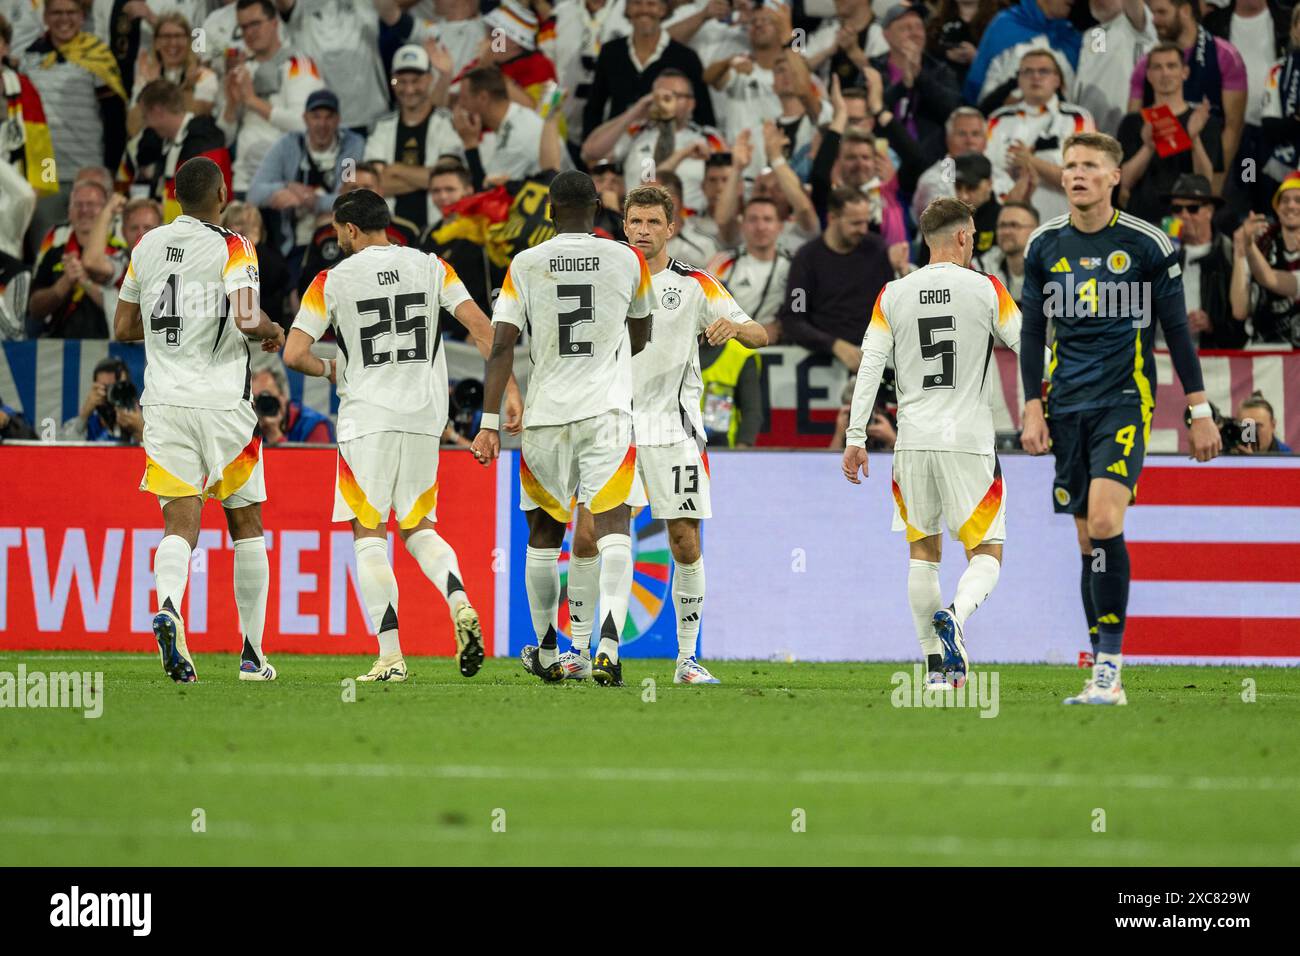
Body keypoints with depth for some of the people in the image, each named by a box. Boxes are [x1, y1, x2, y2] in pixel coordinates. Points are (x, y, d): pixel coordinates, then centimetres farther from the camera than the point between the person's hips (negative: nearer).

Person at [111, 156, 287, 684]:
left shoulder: (147, 247, 8)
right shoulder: (232, 249, -8)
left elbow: (123, 327, 14)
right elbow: (247, 321, -19)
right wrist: (271, 330, 3)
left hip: (164, 403, 3)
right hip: (221, 402, -3)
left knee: (180, 522, -1)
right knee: (246, 523, 11)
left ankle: (167, 606, -33)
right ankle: (252, 653, 14)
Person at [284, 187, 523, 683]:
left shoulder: (333, 280, -3)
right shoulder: (428, 266, 5)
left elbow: (294, 354, -5)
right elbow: (481, 326, -3)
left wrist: (330, 370, 16)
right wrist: (508, 390, -1)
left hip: (368, 418, -3)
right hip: (424, 416, 4)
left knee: (369, 534, 3)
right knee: (417, 528, 17)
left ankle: (390, 655, -7)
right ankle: (460, 602, -12)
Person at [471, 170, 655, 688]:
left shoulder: (525, 265, 0)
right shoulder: (628, 261, 3)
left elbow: (501, 345, -6)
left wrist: (489, 423, -5)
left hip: (546, 413, 1)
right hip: (607, 411, -1)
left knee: (544, 533, 16)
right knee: (613, 527, -7)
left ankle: (546, 654, 27)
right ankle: (609, 643, -27)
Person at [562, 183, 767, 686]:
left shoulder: (695, 284, 1)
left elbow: (759, 336, -1)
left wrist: (734, 327, -23)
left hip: (673, 427, -1)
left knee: (685, 544, -3)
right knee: (586, 533, -8)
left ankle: (687, 658, 7)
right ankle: (578, 651, 3)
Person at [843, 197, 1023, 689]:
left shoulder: (893, 295, 4)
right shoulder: (986, 290, -3)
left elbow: (870, 367, 2)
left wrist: (855, 437, 6)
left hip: (913, 442, 3)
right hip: (968, 442, -3)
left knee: (923, 551, 15)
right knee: (986, 554, 3)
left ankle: (937, 666, 12)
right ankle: (955, 615, -28)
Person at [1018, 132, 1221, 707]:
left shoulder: (1147, 245, -3)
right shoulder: (1044, 245, 7)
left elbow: (1176, 329, 2)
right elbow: (1033, 331, 14)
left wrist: (1200, 412, 1)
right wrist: (1033, 407, 6)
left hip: (1126, 401, -4)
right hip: (1068, 408, 4)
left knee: (1104, 522, -20)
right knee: (1088, 538, 4)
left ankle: (1110, 665, -18)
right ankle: (1104, 677, 8)